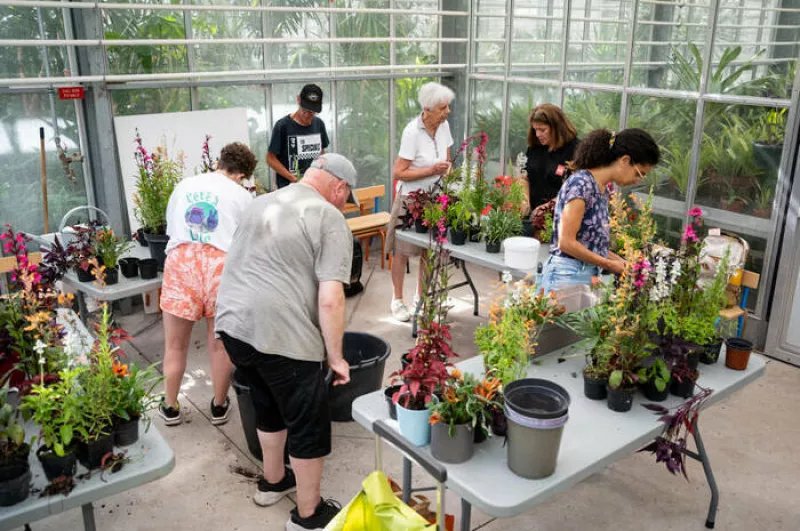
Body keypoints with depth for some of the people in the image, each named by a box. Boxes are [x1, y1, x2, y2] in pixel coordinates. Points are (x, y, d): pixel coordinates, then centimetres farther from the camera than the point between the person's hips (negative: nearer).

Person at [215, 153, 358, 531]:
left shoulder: (262, 203, 18)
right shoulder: (330, 219, -6)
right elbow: (329, 300, -15)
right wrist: (335, 356, -5)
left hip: (231, 323, 8)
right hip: (280, 335, -8)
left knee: (268, 406, 28)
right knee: (309, 425, 10)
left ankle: (273, 482, 45)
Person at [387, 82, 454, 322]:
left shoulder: (444, 126, 2)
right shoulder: (412, 132, -20)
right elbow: (399, 173, -20)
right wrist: (431, 170, -24)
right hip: (412, 199, -6)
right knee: (403, 252, 4)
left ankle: (420, 297, 30)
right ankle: (397, 301, 19)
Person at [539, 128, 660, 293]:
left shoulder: (603, 189, 12)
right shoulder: (581, 184, -14)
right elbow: (566, 243, -18)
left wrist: (622, 263, 9)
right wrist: (610, 264, -10)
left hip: (588, 275, 9)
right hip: (568, 276, -9)